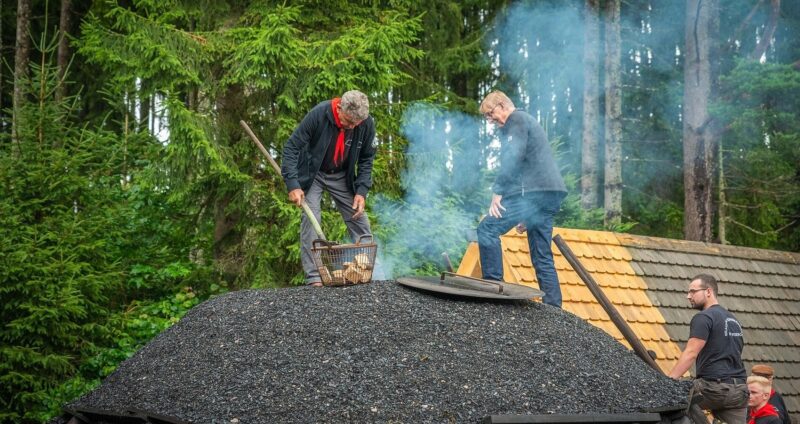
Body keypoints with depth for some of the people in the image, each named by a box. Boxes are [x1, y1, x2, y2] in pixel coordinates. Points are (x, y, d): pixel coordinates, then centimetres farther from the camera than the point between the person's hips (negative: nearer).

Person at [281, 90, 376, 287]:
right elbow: (292, 147, -24)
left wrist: (362, 190, -14)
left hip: (342, 176, 3)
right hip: (312, 174, -3)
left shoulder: (367, 124, -19)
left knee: (359, 220, -1)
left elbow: (366, 159, -3)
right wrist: (293, 184, -32)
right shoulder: (318, 114, -29)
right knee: (310, 220, -16)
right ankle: (313, 277, -13)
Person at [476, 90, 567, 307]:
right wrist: (525, 215, 31)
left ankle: (493, 285, -14)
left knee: (488, 227, -9)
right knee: (542, 257, 8)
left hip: (533, 191, -10)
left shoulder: (516, 120, 2)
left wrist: (497, 193, -14)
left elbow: (513, 158, -13)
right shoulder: (529, 122, 32)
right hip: (551, 195, 10)